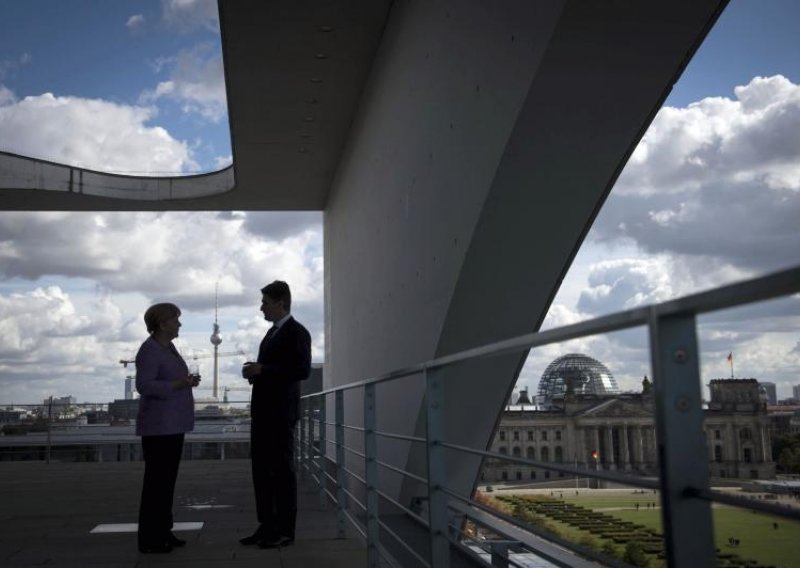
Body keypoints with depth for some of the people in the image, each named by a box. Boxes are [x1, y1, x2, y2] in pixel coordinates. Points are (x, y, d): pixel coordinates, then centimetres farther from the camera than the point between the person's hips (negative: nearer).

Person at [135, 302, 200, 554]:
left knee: (167, 479, 12)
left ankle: (162, 532, 19)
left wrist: (187, 381, 7)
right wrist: (178, 384, -30)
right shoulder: (150, 350, -15)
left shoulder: (168, 347, 14)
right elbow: (144, 385, -23)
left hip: (171, 424, 10)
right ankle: (149, 539, 0)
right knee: (156, 480, -6)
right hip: (158, 426, -10)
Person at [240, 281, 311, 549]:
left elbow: (302, 370, -19)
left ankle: (285, 531, 5)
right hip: (262, 410, 9)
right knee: (261, 469, 10)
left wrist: (262, 369, -18)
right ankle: (267, 526, 18)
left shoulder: (297, 332, -8)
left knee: (282, 469, -2)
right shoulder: (272, 333, 19)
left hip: (281, 412, -9)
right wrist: (255, 371, 5)